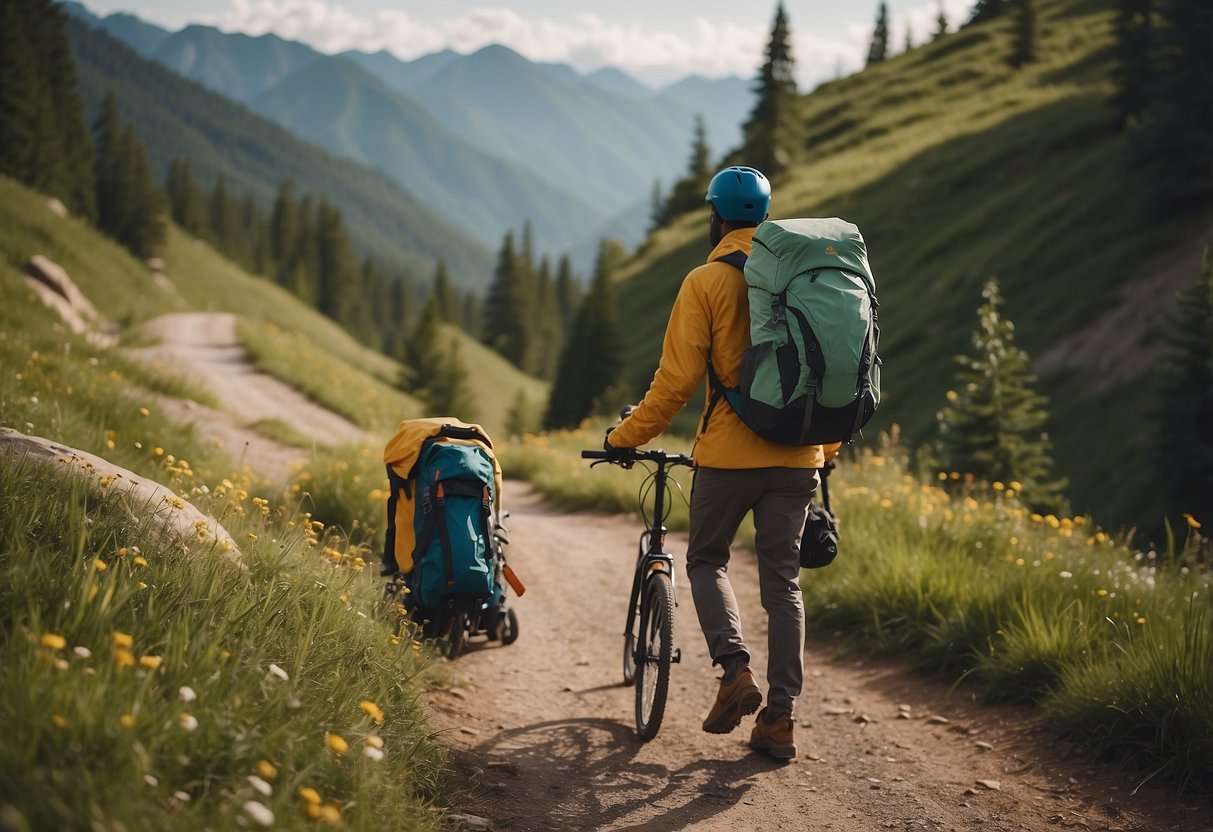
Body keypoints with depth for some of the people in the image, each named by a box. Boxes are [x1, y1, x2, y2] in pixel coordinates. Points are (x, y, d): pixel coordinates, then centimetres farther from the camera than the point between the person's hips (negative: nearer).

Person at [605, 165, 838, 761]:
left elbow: (677, 378, -9)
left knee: (707, 561, 16)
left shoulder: (706, 282, -6)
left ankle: (736, 669, -6)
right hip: (798, 457, 4)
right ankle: (780, 717, 5)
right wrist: (827, 445, 26)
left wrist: (625, 437, 2)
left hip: (729, 452, -4)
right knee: (783, 583, 9)